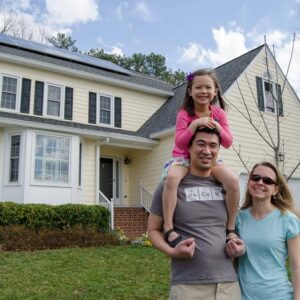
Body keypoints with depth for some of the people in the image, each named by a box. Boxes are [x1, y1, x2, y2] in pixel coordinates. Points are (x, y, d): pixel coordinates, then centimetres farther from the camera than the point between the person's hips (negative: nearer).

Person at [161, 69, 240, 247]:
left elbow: (228, 143, -1)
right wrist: (195, 124, -28)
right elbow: (179, 143, -16)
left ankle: (231, 228, -7)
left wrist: (218, 127, -20)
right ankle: (169, 229, -29)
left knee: (234, 180, -25)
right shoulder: (185, 114, -8)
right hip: (184, 158, -3)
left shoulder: (219, 113, 2)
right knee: (171, 177, -38)